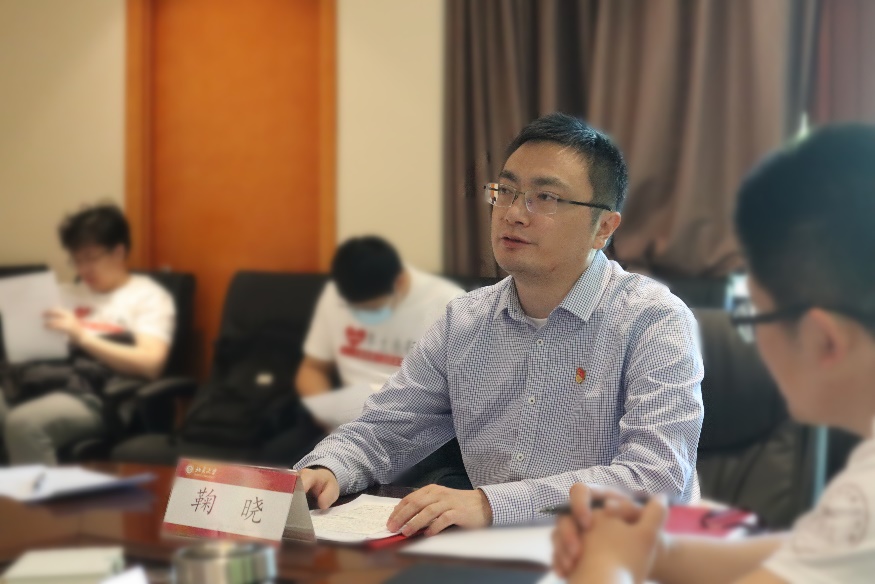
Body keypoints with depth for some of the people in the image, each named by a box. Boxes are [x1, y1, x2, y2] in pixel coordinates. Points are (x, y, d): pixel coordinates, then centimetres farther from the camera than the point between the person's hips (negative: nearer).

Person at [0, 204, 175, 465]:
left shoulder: (148, 296, 8)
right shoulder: (70, 294, 28)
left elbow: (150, 363, -8)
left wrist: (82, 336, -13)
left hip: (100, 396, -6)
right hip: (50, 384, 6)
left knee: (23, 424, -34)